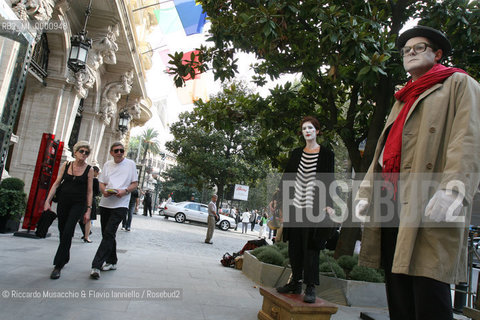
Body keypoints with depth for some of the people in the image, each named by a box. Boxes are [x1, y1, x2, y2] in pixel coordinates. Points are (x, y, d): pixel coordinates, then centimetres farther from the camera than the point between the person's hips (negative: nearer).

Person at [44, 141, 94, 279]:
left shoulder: (89, 169, -1)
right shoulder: (66, 165, 6)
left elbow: (89, 191, -1)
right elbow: (56, 184, 8)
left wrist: (88, 210, -5)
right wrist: (48, 201, 1)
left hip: (78, 203, -3)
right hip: (63, 202, 3)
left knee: (68, 232, -15)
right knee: (62, 231, 10)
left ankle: (58, 266, -10)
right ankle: (65, 258, 32)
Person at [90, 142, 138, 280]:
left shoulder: (130, 164, 3)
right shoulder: (107, 164, 13)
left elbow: (135, 184, 3)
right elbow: (101, 183, 15)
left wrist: (125, 191, -16)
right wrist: (104, 191, -8)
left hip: (120, 205, -5)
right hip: (105, 203, 5)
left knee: (109, 233, -15)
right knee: (107, 234, 12)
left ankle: (96, 265, -16)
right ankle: (111, 262, 27)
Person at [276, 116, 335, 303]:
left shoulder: (327, 154, 2)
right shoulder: (296, 154, 12)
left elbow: (329, 181, -1)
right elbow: (286, 178, 13)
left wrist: (329, 204, -10)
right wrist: (282, 200, 7)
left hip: (315, 208, -4)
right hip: (296, 207, 4)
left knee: (311, 247, -3)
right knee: (295, 246, 9)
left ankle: (310, 288, 5)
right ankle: (296, 283, 21)